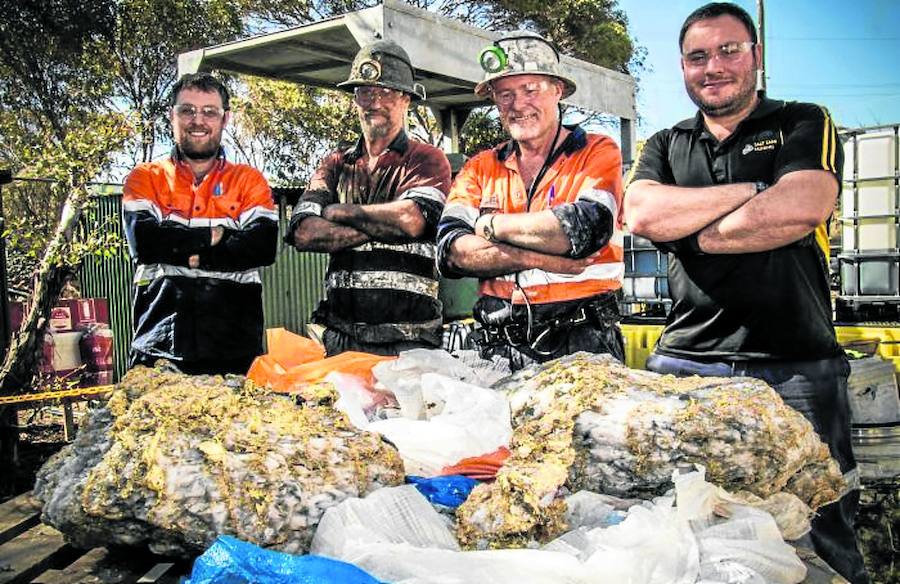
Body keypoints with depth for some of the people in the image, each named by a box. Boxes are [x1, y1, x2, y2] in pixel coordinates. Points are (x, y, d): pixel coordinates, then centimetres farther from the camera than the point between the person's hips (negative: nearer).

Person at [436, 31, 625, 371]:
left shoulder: (598, 152, 4)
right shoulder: (479, 169, 13)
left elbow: (586, 229, -15)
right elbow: (450, 251, -2)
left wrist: (490, 224, -4)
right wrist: (537, 258, -13)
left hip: (582, 343, -2)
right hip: (498, 344, 2)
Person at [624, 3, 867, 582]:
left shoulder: (804, 124, 10)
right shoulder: (665, 148, 17)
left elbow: (803, 208, -11)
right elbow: (642, 214, -5)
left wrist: (689, 233, -4)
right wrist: (756, 191, -6)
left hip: (797, 367, -1)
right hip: (685, 364, 2)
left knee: (820, 536, 0)